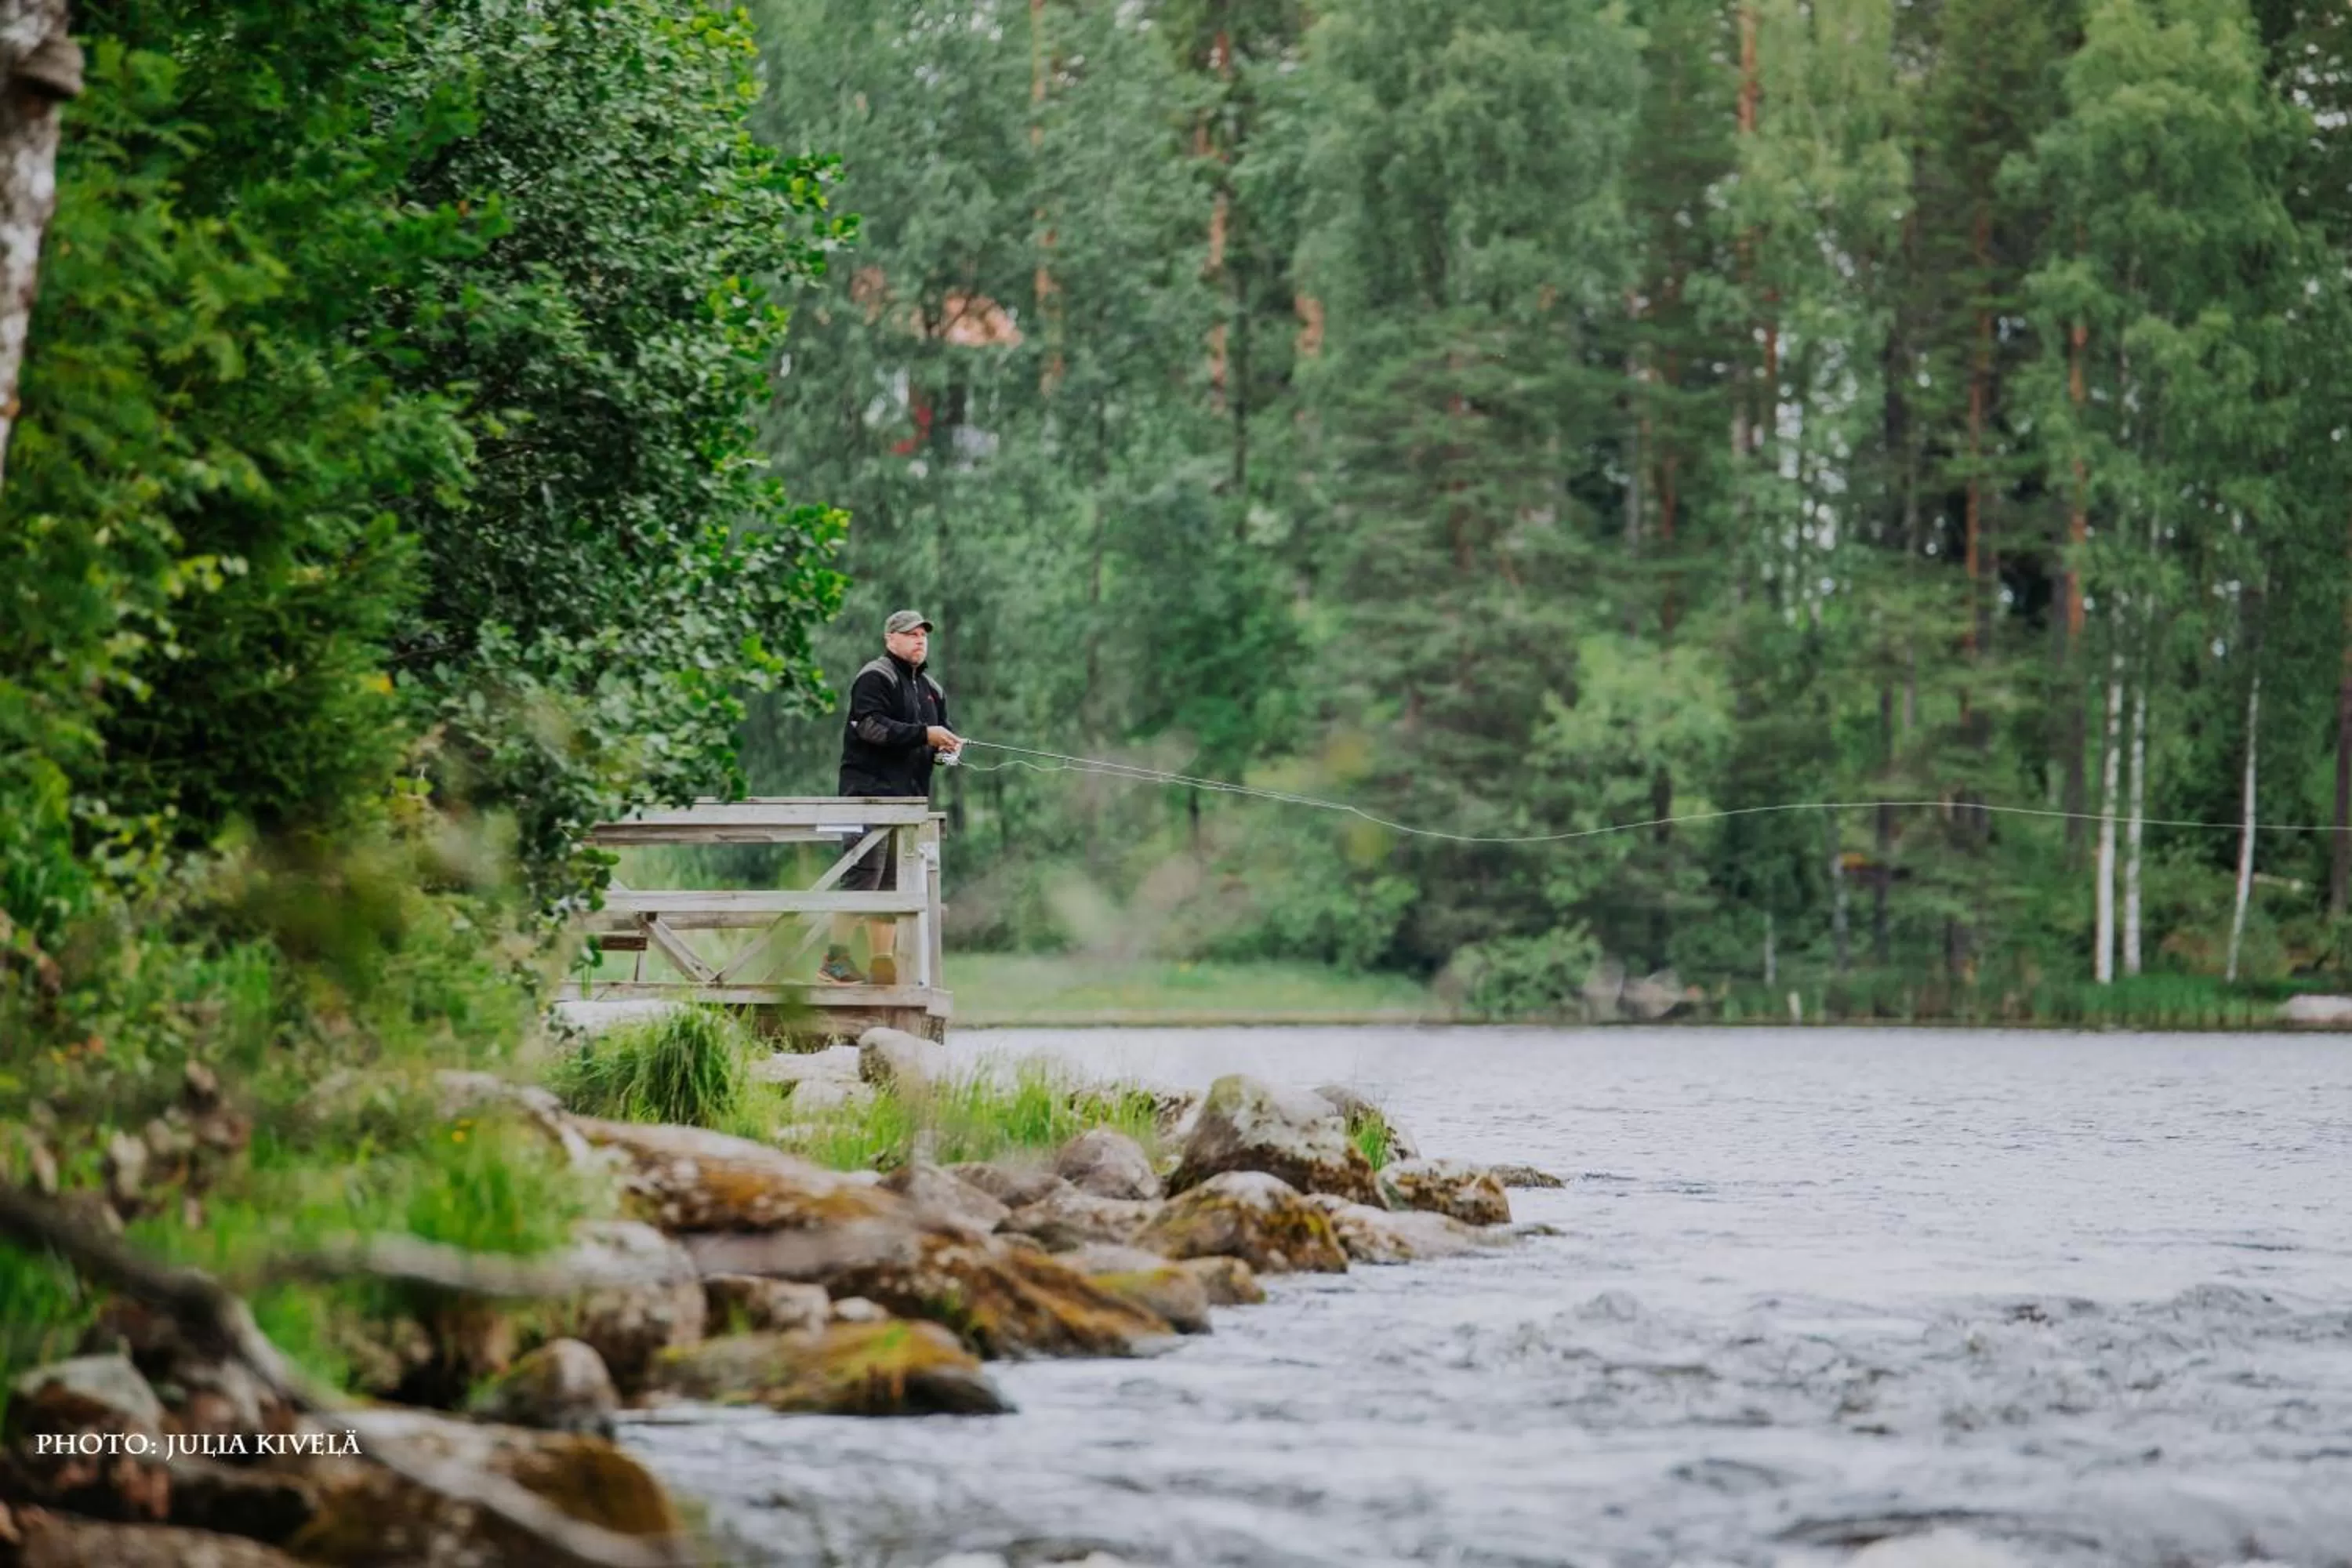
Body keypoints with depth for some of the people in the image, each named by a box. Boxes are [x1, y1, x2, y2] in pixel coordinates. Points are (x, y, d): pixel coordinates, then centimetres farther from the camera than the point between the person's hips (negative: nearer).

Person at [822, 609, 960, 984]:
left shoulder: (931, 688, 23)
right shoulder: (875, 678, -4)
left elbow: (940, 732, 29)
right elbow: (872, 726, -18)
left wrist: (946, 746, 4)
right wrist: (924, 734, -23)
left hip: (910, 796, 9)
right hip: (872, 790, -9)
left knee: (894, 882, 8)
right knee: (865, 875, -15)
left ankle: (883, 963, 10)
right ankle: (836, 956, -14)